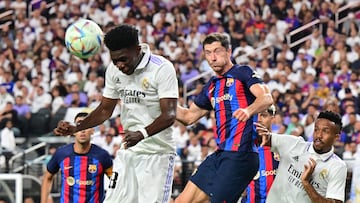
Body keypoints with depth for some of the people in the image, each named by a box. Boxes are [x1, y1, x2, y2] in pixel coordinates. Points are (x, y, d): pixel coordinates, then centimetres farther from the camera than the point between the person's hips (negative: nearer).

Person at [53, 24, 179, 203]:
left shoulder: (162, 68, -16)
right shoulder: (114, 70, 3)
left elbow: (169, 115, -24)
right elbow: (105, 109, 16)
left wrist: (142, 134, -41)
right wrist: (75, 128, 1)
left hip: (157, 153, -6)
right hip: (128, 151, 6)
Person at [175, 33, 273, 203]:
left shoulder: (242, 73, -1)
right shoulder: (211, 86, 21)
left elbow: (266, 98, -18)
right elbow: (188, 116, 30)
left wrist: (248, 110, -38)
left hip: (240, 155, -8)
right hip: (220, 155, 8)